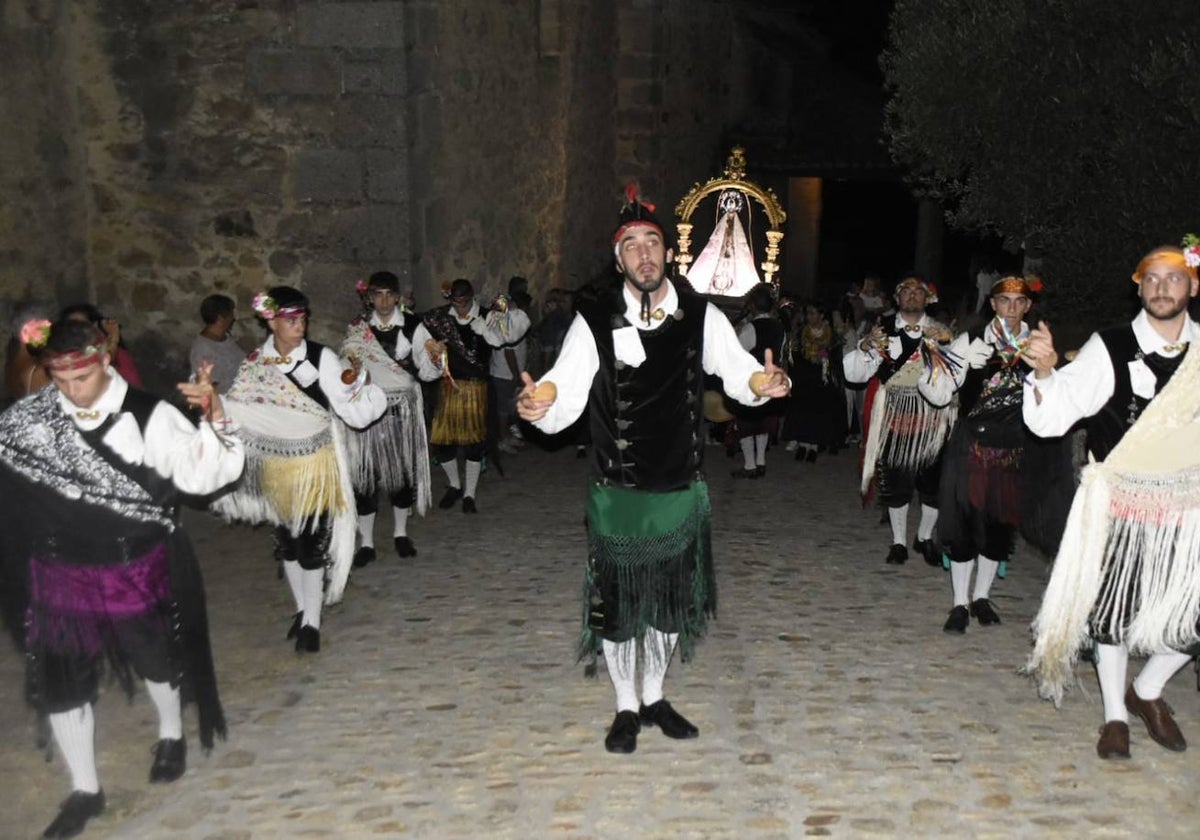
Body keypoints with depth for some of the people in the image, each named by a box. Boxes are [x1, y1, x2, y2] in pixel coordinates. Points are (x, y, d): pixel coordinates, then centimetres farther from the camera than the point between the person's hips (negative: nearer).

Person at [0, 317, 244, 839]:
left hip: (137, 571, -2)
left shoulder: (148, 416, -16)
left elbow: (204, 472, -23)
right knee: (59, 682, 10)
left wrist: (213, 416, -39)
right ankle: (85, 790, 30)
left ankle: (171, 736, 49)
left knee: (156, 659, 19)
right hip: (59, 577, 3)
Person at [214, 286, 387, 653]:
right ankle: (302, 609, 36)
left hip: (316, 465, -4)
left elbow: (355, 414, -17)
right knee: (286, 542, 16)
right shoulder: (254, 362, -4)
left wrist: (354, 384, -34)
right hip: (275, 465, 4)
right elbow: (240, 411, 5)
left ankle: (312, 622, 16)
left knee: (311, 544, 0)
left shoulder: (322, 358, -14)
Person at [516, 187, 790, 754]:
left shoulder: (700, 316, -1)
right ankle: (626, 708, 32)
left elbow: (737, 370, -7)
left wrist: (763, 383, -30)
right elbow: (565, 397, -17)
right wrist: (541, 403, -41)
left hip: (682, 488, 3)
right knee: (617, 600, 9)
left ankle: (654, 698, 39)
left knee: (672, 596, 16)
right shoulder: (594, 322, -10)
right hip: (618, 490, -2)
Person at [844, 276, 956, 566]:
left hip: (932, 415, 1)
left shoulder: (940, 331, 5)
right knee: (896, 480, 6)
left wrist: (947, 344, -16)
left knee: (934, 480, 8)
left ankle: (925, 537, 29)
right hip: (895, 416, -1)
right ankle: (898, 541, 23)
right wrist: (866, 345, -21)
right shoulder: (884, 331, 2)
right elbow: (854, 373, -5)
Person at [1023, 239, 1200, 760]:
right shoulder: (1110, 349, -10)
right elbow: (1052, 416, -19)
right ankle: (1115, 716, 29)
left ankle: (1147, 692, 35)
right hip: (1119, 503, -3)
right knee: (1112, 610, 7)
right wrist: (1045, 372, -35)